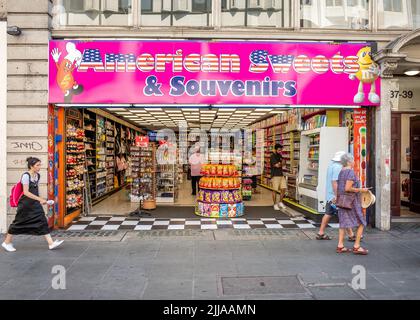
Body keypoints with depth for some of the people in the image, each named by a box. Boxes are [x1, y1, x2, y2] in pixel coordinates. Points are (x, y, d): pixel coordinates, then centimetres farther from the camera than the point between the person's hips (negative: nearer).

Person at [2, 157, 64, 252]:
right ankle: (6, 242, 29)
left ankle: (51, 243, -6)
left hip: (35, 203, 6)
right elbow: (26, 192, -23)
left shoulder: (38, 175, 6)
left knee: (42, 221, -2)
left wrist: (39, 200, 22)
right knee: (19, 223, 7)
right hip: (25, 203, -6)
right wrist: (40, 199, -29)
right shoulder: (26, 176, -16)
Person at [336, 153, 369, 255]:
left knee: (343, 223, 10)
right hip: (351, 201, -9)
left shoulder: (341, 172, 11)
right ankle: (356, 246, 2)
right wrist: (360, 190, -14)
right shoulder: (351, 172, -16)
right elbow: (347, 188, -24)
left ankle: (340, 246, 10)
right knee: (361, 223, 3)